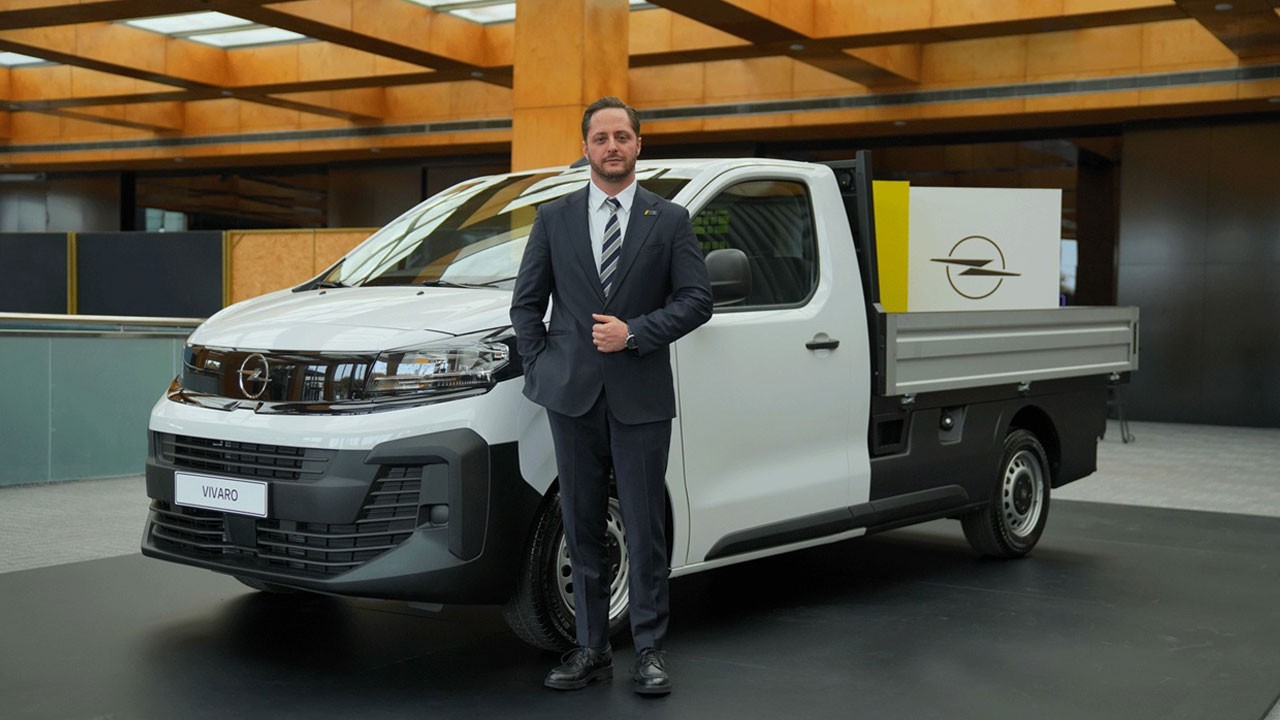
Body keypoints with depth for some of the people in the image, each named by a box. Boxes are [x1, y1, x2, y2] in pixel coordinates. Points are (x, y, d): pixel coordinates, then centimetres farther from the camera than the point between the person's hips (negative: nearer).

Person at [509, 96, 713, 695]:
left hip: (640, 397, -2)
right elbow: (526, 302, 12)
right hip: (573, 397, 2)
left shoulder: (669, 220, 5)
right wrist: (540, 369, 2)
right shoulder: (554, 219, 9)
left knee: (645, 528, 1)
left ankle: (650, 650, 12)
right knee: (582, 527, 8)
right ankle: (591, 649, 17)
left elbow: (696, 299, 0)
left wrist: (635, 332, -11)